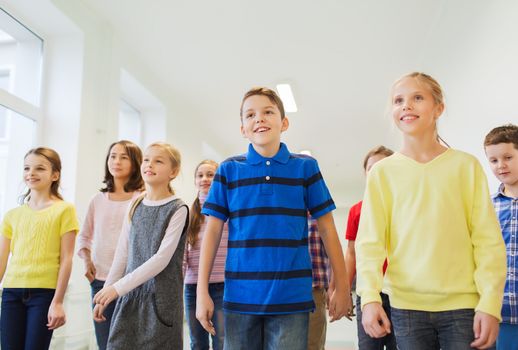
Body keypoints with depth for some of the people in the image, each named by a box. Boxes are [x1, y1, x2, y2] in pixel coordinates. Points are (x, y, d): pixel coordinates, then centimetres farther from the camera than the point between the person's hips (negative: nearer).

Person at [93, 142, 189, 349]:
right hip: (129, 296, 5)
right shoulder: (135, 206, 9)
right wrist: (106, 293, 9)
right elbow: (122, 255, 11)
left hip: (160, 298, -4)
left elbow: (162, 259, -15)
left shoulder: (177, 209, -8)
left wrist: (118, 287, -17)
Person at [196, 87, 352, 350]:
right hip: (240, 296, 1)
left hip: (292, 297, -1)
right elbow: (213, 231, 4)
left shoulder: (306, 167, 2)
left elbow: (327, 229, 5)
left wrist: (342, 287, 3)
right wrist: (202, 291, 0)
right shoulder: (228, 170, 4)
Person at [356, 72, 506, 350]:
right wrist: (370, 296, -16)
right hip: (406, 306, 1)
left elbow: (488, 240, -1)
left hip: (464, 305, 0)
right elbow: (369, 242, -4)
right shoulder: (382, 172, 2)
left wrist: (490, 304, -8)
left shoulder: (465, 165, 1)